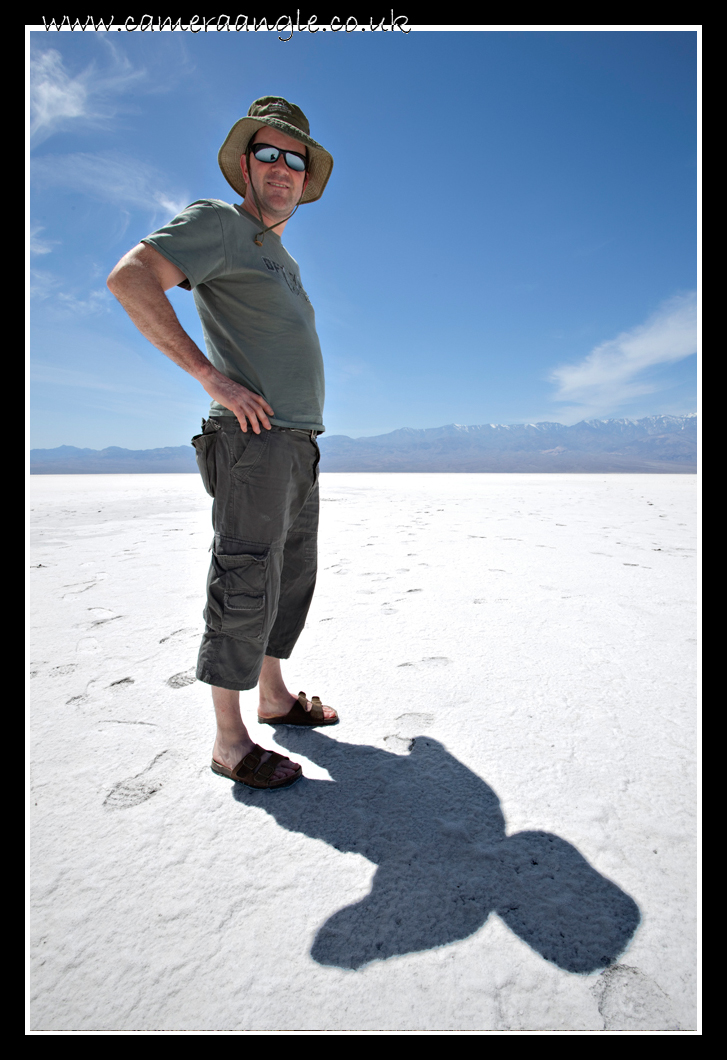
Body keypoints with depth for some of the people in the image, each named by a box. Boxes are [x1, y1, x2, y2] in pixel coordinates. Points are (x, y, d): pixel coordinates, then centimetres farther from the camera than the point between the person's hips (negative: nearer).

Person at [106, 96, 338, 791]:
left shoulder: (281, 261, 26)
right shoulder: (217, 224, -1)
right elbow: (130, 278, -17)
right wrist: (213, 378, -21)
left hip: (298, 446, 10)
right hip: (253, 441, -10)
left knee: (290, 578, 13)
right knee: (245, 587, -8)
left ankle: (274, 697, 27)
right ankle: (230, 741, 3)